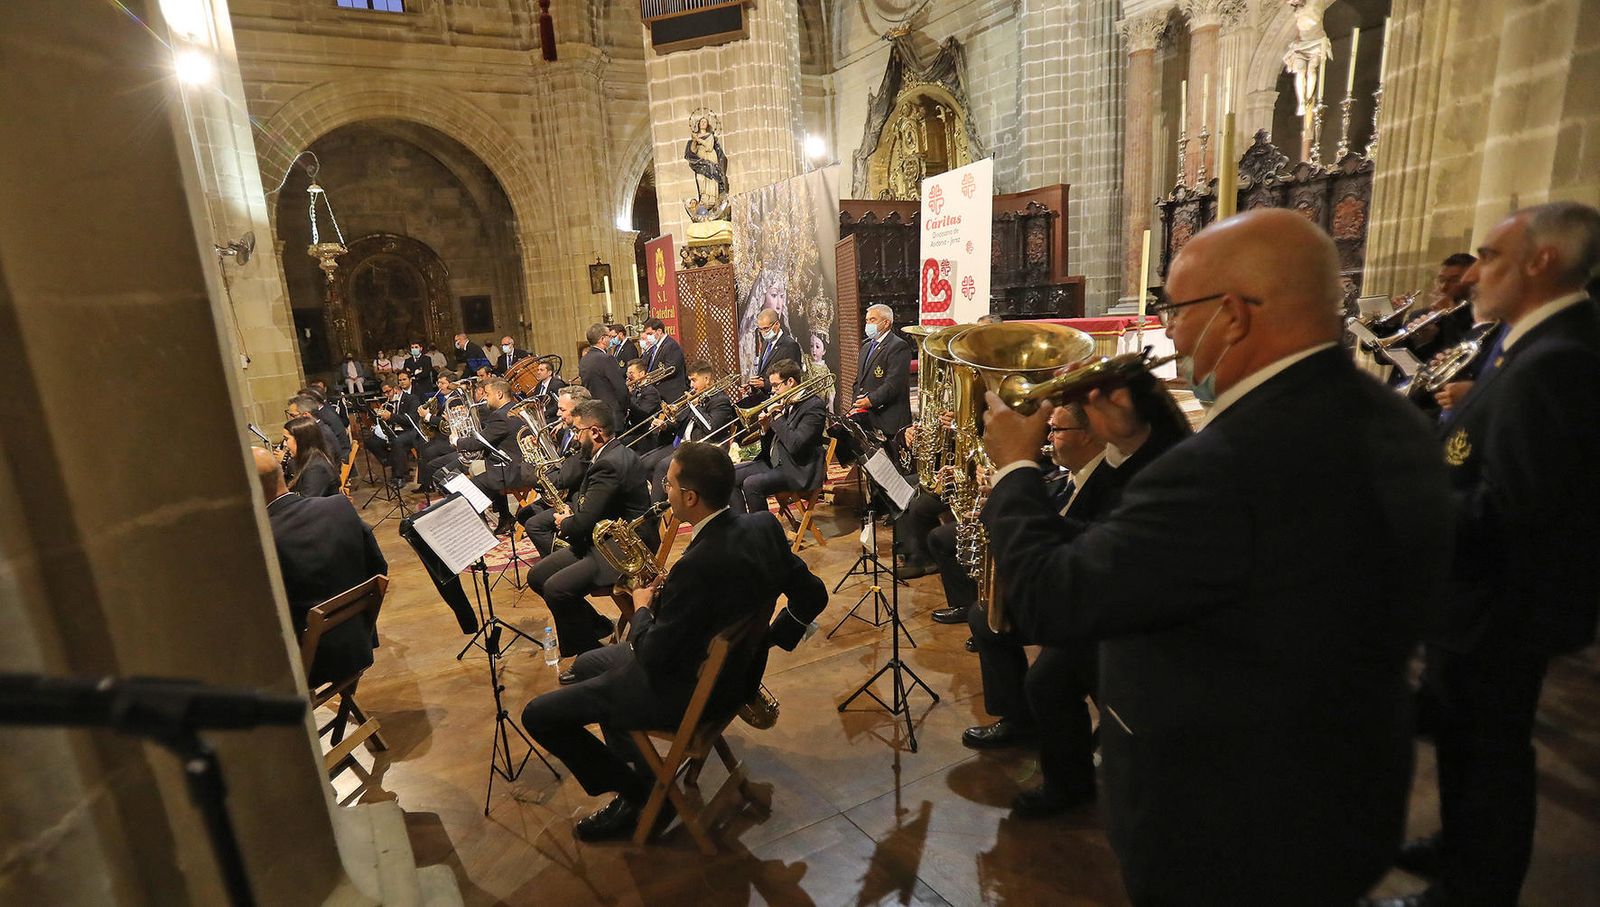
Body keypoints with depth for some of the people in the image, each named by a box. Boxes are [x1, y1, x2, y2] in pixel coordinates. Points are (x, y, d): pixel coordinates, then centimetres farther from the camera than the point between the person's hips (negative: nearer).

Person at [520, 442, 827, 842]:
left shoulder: (699, 565, -34)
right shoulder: (765, 526, -10)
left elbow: (652, 657, -23)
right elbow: (812, 595, 0)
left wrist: (642, 609, -4)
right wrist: (764, 639, 10)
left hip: (691, 689, -9)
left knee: (539, 715, -1)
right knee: (584, 666, 25)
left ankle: (636, 795, 14)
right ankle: (640, 778, 30)